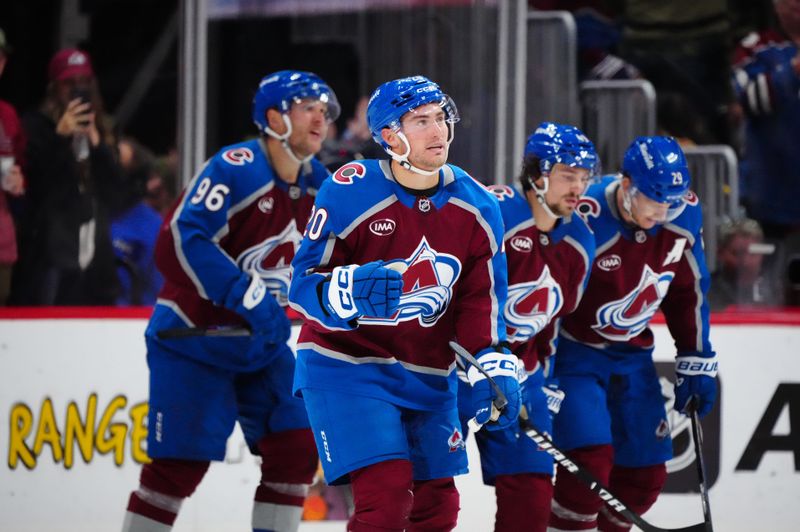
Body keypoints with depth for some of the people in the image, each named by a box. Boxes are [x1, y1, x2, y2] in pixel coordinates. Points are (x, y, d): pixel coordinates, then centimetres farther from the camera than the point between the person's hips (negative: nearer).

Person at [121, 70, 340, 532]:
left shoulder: (319, 184, 2)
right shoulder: (235, 169, -21)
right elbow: (177, 244, -30)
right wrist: (245, 295, -33)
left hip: (264, 342, 7)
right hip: (193, 337, -7)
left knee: (296, 449, 0)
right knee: (180, 464, -8)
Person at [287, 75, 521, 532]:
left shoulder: (478, 207, -2)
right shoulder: (349, 194, -16)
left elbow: (480, 303, 4)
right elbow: (305, 284, -15)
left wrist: (494, 369, -9)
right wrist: (352, 292, -36)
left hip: (428, 378, 6)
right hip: (346, 364, -6)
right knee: (385, 494, -20)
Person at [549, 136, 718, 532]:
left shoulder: (683, 218, -9)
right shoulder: (585, 224, -28)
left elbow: (687, 291, 7)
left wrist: (696, 364, 9)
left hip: (632, 354, 6)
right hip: (573, 349, -6)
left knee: (645, 474, 5)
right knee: (591, 459, -21)